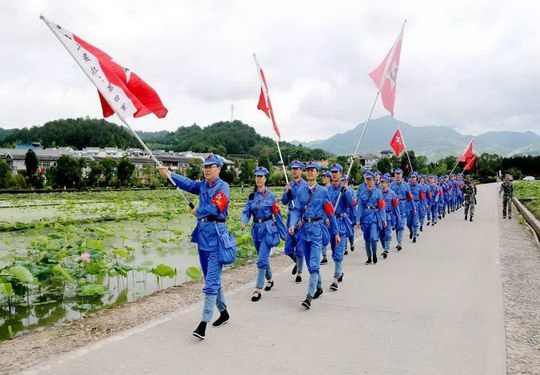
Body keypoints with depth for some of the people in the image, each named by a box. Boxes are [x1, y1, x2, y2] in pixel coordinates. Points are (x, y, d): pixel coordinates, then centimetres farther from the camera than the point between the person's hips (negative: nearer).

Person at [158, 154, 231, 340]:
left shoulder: (223, 187, -8)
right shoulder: (203, 185, 13)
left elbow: (214, 208, -18)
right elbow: (188, 184, 0)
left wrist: (197, 211, -2)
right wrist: (169, 174, -12)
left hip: (216, 235, -8)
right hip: (202, 233, 8)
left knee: (211, 281, -9)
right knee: (212, 278, 17)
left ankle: (203, 324, -8)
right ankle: (223, 312, 32)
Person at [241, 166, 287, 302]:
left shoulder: (270, 196, -6)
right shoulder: (252, 195, 7)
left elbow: (277, 215, -4)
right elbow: (247, 211, 2)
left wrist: (283, 233, 0)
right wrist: (244, 221, -21)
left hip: (267, 229, -5)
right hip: (256, 228, 6)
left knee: (262, 259, -11)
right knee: (263, 257, 19)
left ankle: (258, 289, -6)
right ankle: (269, 280, 41)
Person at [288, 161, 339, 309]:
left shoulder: (323, 191, -4)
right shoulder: (301, 191, 5)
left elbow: (330, 213, 0)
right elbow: (296, 210, 1)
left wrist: (336, 233, 4)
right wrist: (292, 225, -17)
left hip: (316, 229, -4)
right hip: (304, 228, 4)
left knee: (314, 264, -11)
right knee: (310, 263, 16)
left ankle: (309, 297, -11)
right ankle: (319, 287, 36)